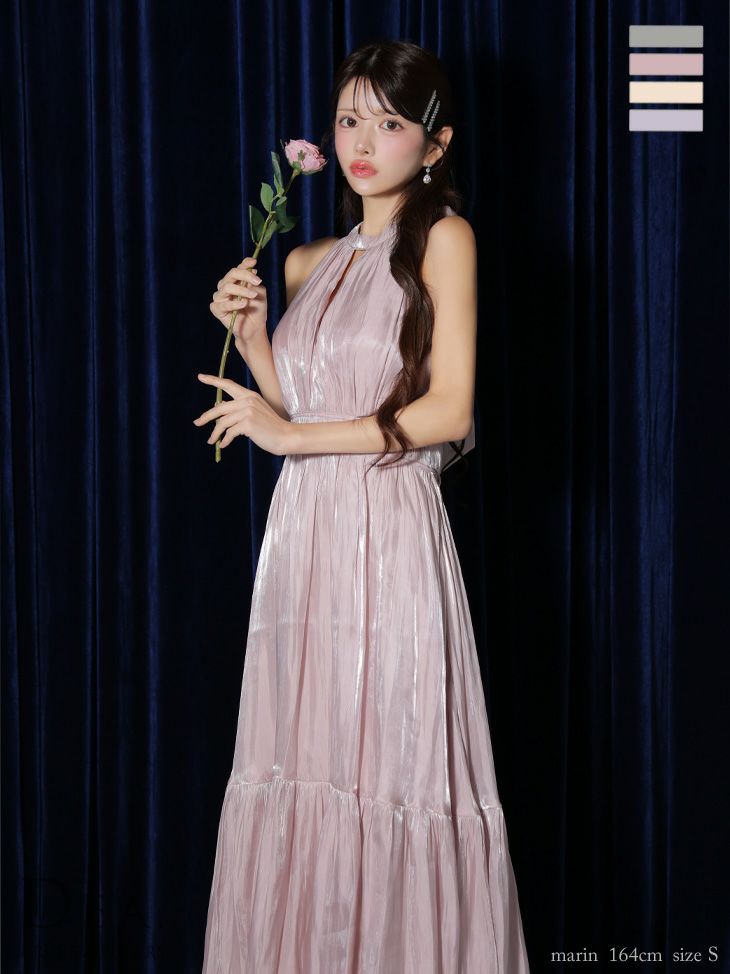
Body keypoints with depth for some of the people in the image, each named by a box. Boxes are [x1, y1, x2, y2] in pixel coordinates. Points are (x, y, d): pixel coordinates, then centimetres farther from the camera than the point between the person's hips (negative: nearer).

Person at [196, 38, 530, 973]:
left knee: (390, 765, -3)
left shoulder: (443, 237, -1)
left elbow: (447, 411, -9)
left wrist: (294, 434, -7)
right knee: (299, 767, 6)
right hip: (304, 532, 6)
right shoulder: (308, 262, 17)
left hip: (388, 532, -6)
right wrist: (250, 334, 4)